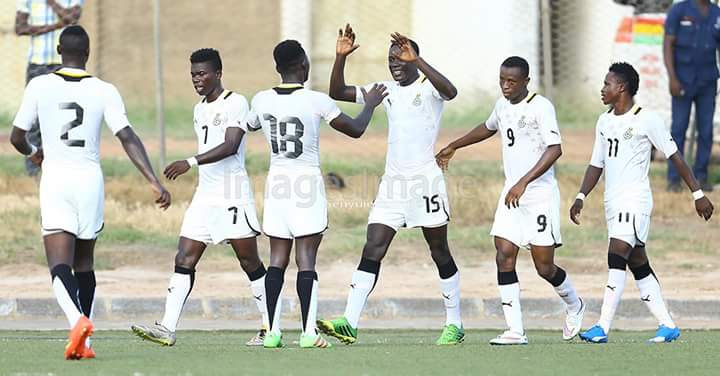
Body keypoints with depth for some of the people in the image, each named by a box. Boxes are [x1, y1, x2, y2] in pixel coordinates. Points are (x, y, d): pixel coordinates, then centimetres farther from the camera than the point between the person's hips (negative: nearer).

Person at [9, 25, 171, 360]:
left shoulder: (39, 86, -2)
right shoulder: (104, 91, -2)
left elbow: (16, 137, 3)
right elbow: (128, 138, -10)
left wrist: (32, 154, 27)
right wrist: (154, 182, -11)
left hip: (55, 181, -2)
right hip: (90, 180, 2)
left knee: (59, 266, -6)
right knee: (83, 262, 17)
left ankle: (78, 319, -34)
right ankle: (83, 342, 18)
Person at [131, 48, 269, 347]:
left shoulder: (235, 103, -9)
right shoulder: (199, 110, 17)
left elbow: (230, 146, -21)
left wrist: (191, 163, -28)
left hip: (233, 197, -8)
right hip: (204, 196, 8)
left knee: (250, 263, -1)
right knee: (184, 260, -3)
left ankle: (270, 327, 10)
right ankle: (168, 328, -9)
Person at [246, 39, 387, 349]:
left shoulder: (261, 100, 0)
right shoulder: (317, 101, -11)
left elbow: (251, 125, 23)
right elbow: (355, 130, -2)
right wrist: (371, 104, 16)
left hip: (276, 181, 4)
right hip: (307, 182, -4)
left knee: (278, 257, 8)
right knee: (306, 258, -4)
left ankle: (272, 331, 4)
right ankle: (308, 332, -9)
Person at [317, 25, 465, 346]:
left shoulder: (428, 88, -5)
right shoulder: (387, 91, 12)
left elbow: (450, 91, -30)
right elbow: (338, 93, 11)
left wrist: (416, 59, -34)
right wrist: (340, 58, -4)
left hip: (425, 181, -5)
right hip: (392, 183, 5)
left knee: (440, 254, 5)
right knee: (371, 252, -6)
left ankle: (454, 325, 16)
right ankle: (350, 323, -14)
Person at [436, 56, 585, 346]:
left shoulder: (541, 107, -13)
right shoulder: (503, 105, 10)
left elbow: (555, 149, -23)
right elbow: (489, 128, 33)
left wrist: (523, 182, -31)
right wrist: (453, 147, 40)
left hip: (540, 194, -7)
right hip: (511, 194, 7)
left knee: (544, 266, -3)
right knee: (504, 256, -9)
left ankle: (574, 306, 28)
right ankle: (515, 330, -9)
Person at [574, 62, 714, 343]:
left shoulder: (646, 120, -8)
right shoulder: (604, 122, 13)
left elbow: (674, 156, -6)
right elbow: (596, 164, 18)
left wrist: (698, 194, -6)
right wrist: (581, 197, 7)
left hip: (635, 200, -8)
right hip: (612, 203, 8)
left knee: (616, 257, -18)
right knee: (639, 265, 9)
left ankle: (603, 328, -23)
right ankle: (667, 326, 16)